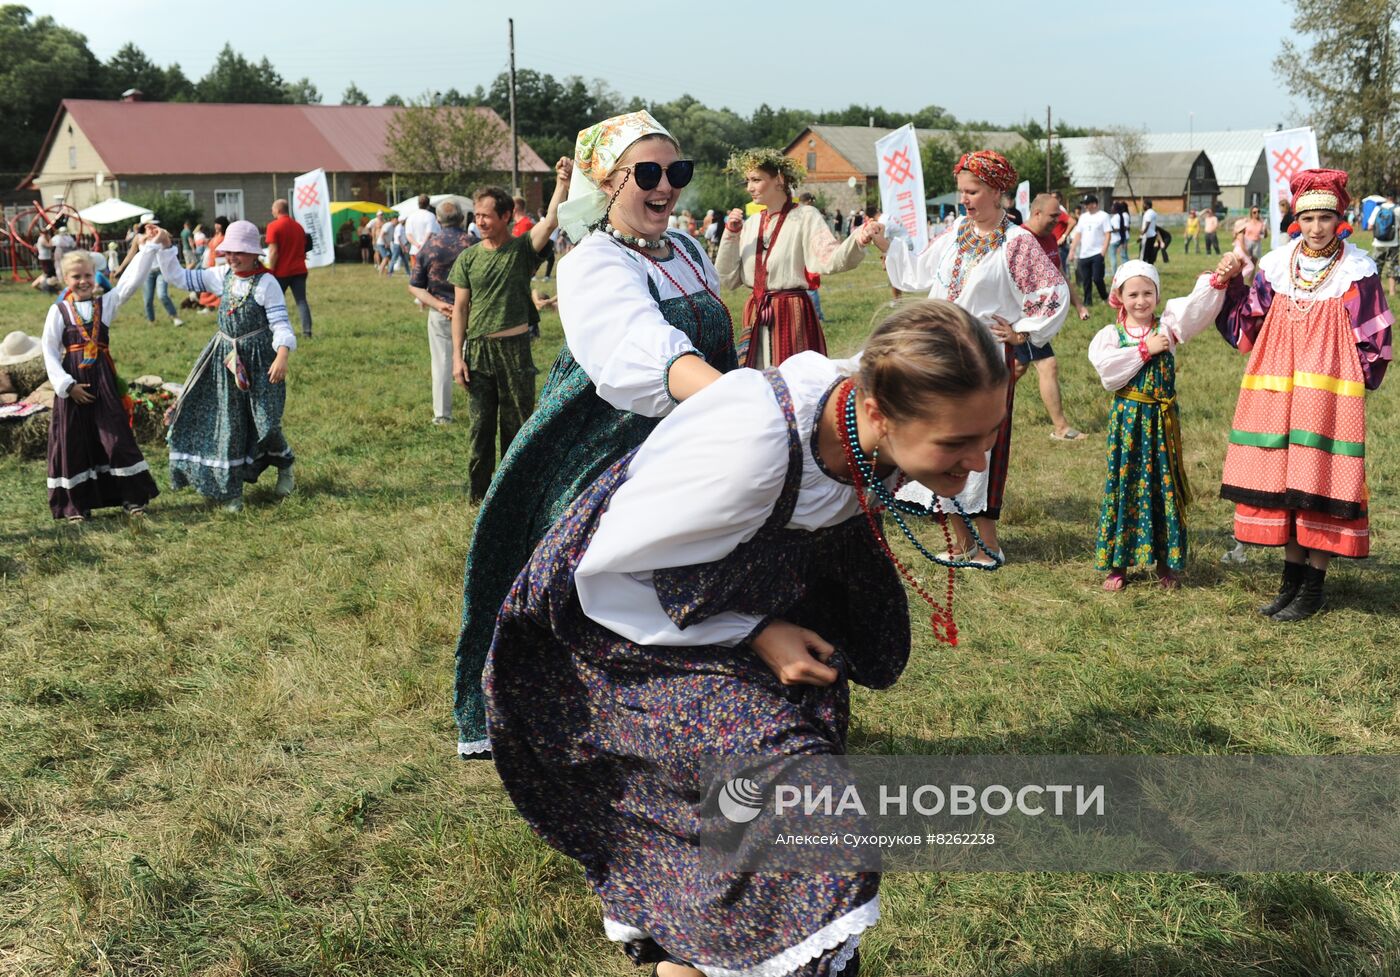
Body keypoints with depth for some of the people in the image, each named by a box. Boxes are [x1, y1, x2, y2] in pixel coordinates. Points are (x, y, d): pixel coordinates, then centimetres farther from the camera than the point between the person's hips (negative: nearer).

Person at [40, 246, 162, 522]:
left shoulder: (106, 303, 6)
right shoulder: (59, 310, 1)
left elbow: (134, 280, -4)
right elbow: (50, 352, -2)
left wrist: (148, 248, -10)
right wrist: (67, 384, -10)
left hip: (103, 380, 1)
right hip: (73, 383, -1)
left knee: (116, 435, 1)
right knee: (74, 440, 4)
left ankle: (131, 497, 10)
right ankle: (75, 504, 15)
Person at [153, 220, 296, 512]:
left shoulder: (266, 283, -11)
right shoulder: (221, 277, 4)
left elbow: (281, 324, -16)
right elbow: (180, 277, 10)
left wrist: (282, 356, -30)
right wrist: (164, 248, 1)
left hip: (258, 358, -5)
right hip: (226, 357, 5)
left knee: (264, 420, -5)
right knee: (225, 423, 5)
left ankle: (285, 469, 27)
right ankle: (229, 490, 16)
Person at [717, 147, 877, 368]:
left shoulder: (805, 216, -6)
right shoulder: (751, 223, 10)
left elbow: (831, 259, -22)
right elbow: (728, 279, 9)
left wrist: (857, 240, -41)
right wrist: (730, 234, -1)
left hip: (793, 314, -5)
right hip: (756, 316, 5)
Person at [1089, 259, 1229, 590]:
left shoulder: (1168, 325, 4)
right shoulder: (1111, 335, 2)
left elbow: (1196, 305, -13)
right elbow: (1106, 366, -16)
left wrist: (1218, 280, -30)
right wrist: (1145, 349, -14)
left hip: (1162, 418, 1)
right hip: (1127, 417, -1)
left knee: (1164, 485, 5)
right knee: (1124, 484, 3)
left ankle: (1166, 563, 16)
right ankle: (1117, 564, 12)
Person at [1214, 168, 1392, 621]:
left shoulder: (1357, 273, -5)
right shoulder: (1276, 267, 5)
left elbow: (1374, 345, -1)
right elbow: (1246, 330, 7)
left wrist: (1349, 382, -3)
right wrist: (1233, 284, -3)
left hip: (1330, 397, -4)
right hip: (1278, 395, 4)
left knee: (1321, 483, -1)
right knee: (1282, 483, 8)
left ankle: (1312, 590, 10)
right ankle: (1291, 579, 22)